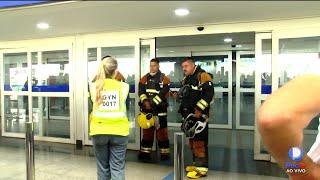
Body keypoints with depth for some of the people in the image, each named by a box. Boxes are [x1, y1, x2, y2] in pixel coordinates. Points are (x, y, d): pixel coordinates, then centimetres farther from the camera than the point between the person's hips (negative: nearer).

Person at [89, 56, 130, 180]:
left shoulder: (94, 86, -1)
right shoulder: (123, 86, -3)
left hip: (99, 131, 2)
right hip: (119, 131, -1)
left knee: (103, 167, 15)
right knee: (117, 168, 5)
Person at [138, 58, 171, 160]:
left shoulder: (164, 79, -3)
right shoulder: (144, 78, 10)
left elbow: (163, 94, -14)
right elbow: (141, 91, 0)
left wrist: (152, 102, -20)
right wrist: (145, 101, -17)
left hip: (160, 109, -4)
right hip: (146, 109, 4)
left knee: (161, 131, -1)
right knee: (147, 130, 11)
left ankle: (164, 152, 7)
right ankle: (145, 152, 19)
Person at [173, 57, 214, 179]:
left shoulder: (202, 75, -11)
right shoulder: (186, 79, 18)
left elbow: (209, 93, -20)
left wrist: (199, 109, -22)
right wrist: (179, 94, 7)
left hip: (199, 114, -9)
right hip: (189, 114, 9)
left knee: (199, 140, -10)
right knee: (192, 139, 15)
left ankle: (202, 168, -3)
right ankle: (196, 163, 28)